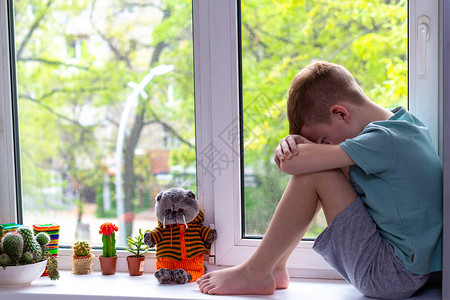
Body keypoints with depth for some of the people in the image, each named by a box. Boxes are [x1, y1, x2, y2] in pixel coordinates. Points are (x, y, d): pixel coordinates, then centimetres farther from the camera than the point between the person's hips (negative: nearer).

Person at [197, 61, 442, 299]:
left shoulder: (384, 140, -23)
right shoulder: (404, 122, 6)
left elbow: (291, 164, -27)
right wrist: (296, 142, -11)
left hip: (393, 277, -10)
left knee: (312, 174, -17)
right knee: (315, 165, 10)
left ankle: (256, 272, -4)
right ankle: (275, 267, 13)